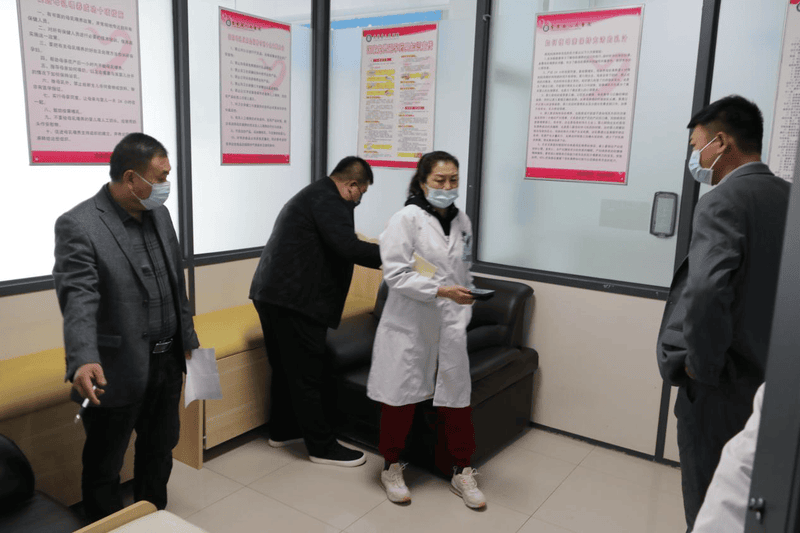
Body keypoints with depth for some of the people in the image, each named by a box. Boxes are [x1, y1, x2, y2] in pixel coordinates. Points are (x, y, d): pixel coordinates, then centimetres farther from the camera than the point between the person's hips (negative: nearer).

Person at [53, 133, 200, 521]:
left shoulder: (159, 214, 5)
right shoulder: (78, 225, -17)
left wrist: (187, 339, 16)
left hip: (167, 363, 7)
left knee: (159, 453, 24)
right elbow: (78, 300, -28)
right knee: (103, 468, 13)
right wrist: (83, 360, -42)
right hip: (117, 373, -7)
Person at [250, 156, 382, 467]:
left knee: (286, 367, 20)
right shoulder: (329, 201, -12)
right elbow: (348, 246, -24)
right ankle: (322, 447, 9)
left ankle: (282, 430, 34)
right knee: (307, 374, -2)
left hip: (272, 293, 11)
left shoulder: (312, 194, 22)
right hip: (294, 300, -11)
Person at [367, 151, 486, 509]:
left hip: (448, 327, 5)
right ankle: (391, 469, 29)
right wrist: (441, 291, -22)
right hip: (408, 326, -4)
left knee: (457, 398, 9)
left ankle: (462, 473, 27)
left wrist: (462, 320, 9)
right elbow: (395, 274, -16)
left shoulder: (462, 222, 9)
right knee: (400, 399, 7)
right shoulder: (406, 219, -10)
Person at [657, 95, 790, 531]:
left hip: (721, 391, -8)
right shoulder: (788, 197, 5)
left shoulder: (721, 202, -18)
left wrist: (700, 365, -18)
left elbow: (705, 294, -32)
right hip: (773, 384, 8)